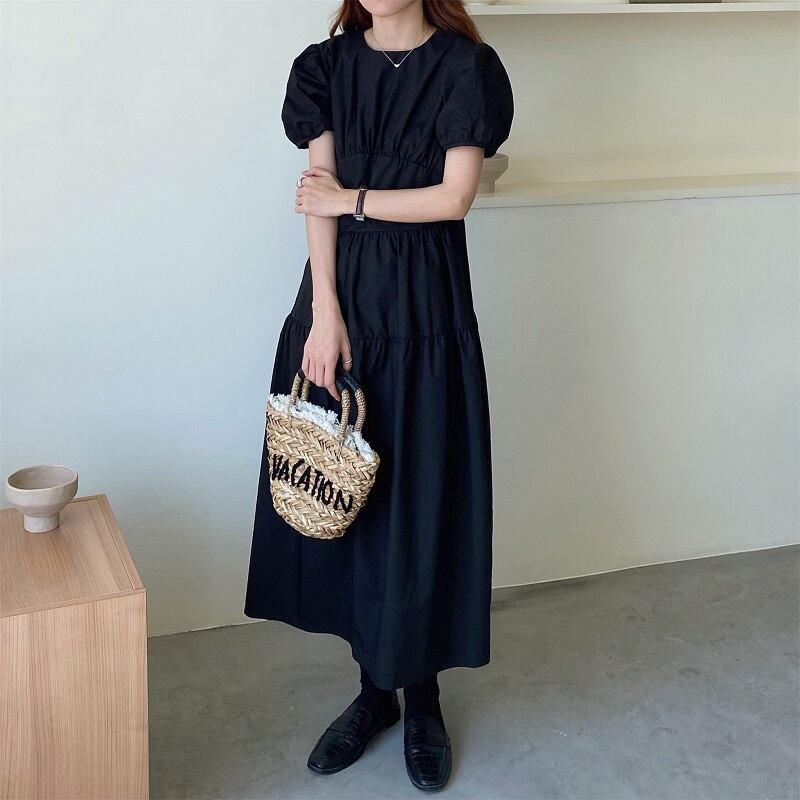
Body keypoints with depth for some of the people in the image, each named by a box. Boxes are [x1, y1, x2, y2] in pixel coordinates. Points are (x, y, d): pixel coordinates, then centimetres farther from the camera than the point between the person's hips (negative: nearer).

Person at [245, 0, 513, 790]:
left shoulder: (464, 67, -3)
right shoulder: (327, 66, 6)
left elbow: (453, 198, -11)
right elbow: (318, 197, -3)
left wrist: (352, 199, -4)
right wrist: (325, 316, -11)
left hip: (424, 309, -3)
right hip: (343, 299, 3)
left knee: (420, 501, 3)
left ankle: (422, 698, 22)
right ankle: (374, 688, 25)